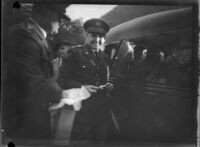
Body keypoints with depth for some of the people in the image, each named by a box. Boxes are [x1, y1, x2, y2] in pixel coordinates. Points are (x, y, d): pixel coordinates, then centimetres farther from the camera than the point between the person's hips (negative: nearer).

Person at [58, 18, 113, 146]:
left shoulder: (104, 57, 16)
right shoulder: (75, 53, -3)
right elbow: (63, 79, -7)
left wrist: (109, 86, 0)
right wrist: (81, 87, -21)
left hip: (102, 110, 6)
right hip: (81, 108, -5)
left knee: (100, 140, 11)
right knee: (80, 141, -2)